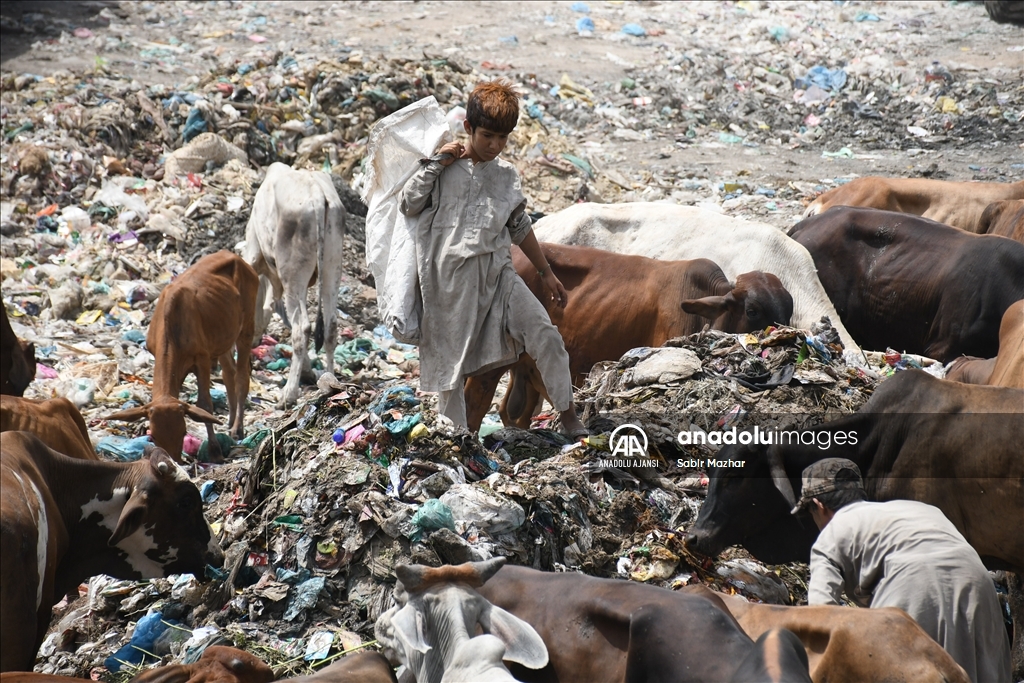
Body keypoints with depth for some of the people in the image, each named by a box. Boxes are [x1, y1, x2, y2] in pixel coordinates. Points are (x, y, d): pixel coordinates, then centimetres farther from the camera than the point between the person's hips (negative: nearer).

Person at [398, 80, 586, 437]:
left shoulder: (507, 175, 10)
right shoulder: (445, 167, -1)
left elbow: (520, 228, 19)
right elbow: (408, 204, -10)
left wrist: (547, 274, 21)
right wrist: (435, 164, -11)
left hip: (497, 273, 3)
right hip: (453, 277, -3)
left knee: (546, 336, -10)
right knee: (451, 360, 2)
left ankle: (569, 419, -1)